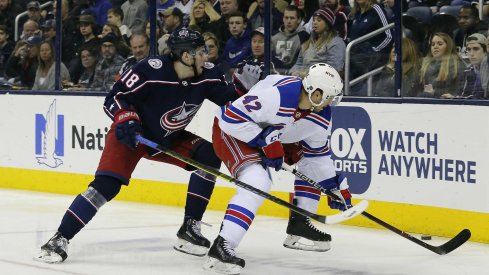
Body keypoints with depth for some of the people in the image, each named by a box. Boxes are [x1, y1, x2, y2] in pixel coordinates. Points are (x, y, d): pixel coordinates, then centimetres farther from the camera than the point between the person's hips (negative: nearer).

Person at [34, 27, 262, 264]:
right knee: (107, 184, -23)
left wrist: (243, 84, -21)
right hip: (132, 135, -6)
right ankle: (60, 239, -18)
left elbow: (230, 101, -2)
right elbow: (114, 97, -20)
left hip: (169, 139, 6)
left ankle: (189, 229, -5)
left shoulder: (207, 76, -12)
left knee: (208, 156, -13)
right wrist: (125, 120, -35)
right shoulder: (151, 71, -28)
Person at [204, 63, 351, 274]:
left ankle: (299, 225, 24)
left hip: (270, 135, 9)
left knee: (313, 167, 12)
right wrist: (266, 141, -30)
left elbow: (318, 152, 9)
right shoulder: (277, 95, -36)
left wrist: (335, 185, 7)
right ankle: (221, 248, -36)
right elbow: (231, 117, -32)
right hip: (230, 131, -9)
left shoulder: (321, 116, -8)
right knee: (257, 183, -31)